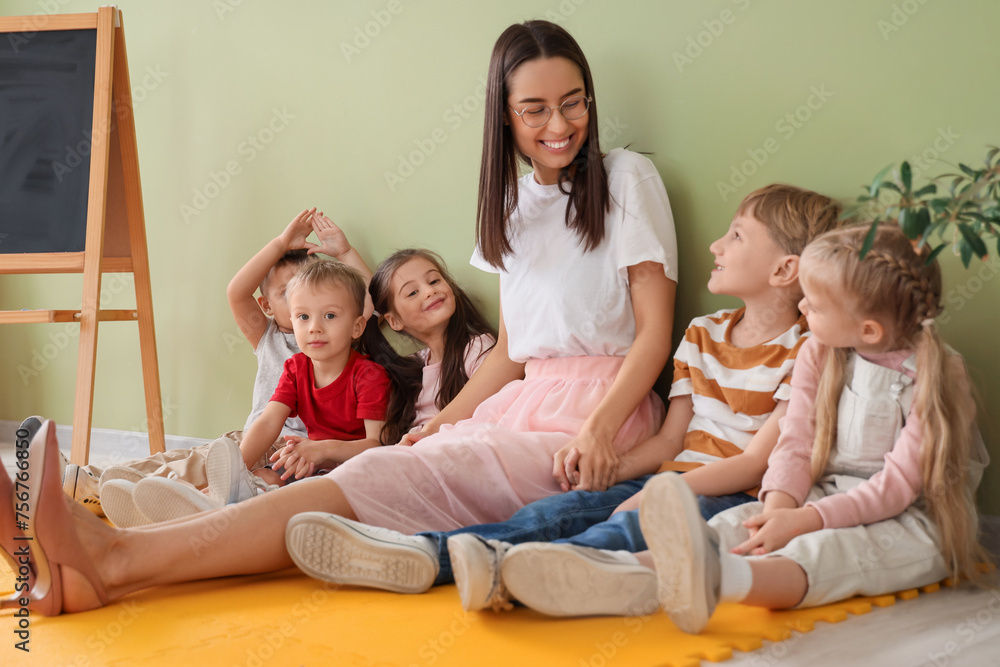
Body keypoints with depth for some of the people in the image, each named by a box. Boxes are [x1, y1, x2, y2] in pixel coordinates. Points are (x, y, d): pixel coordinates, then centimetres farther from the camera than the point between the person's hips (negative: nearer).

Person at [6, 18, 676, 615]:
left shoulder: (627, 179, 3)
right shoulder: (514, 204, 21)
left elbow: (656, 331, -3)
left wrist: (599, 429, -18)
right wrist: (442, 422, 4)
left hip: (600, 413, -5)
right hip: (521, 404, 5)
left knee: (378, 478, -27)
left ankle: (114, 559, -41)